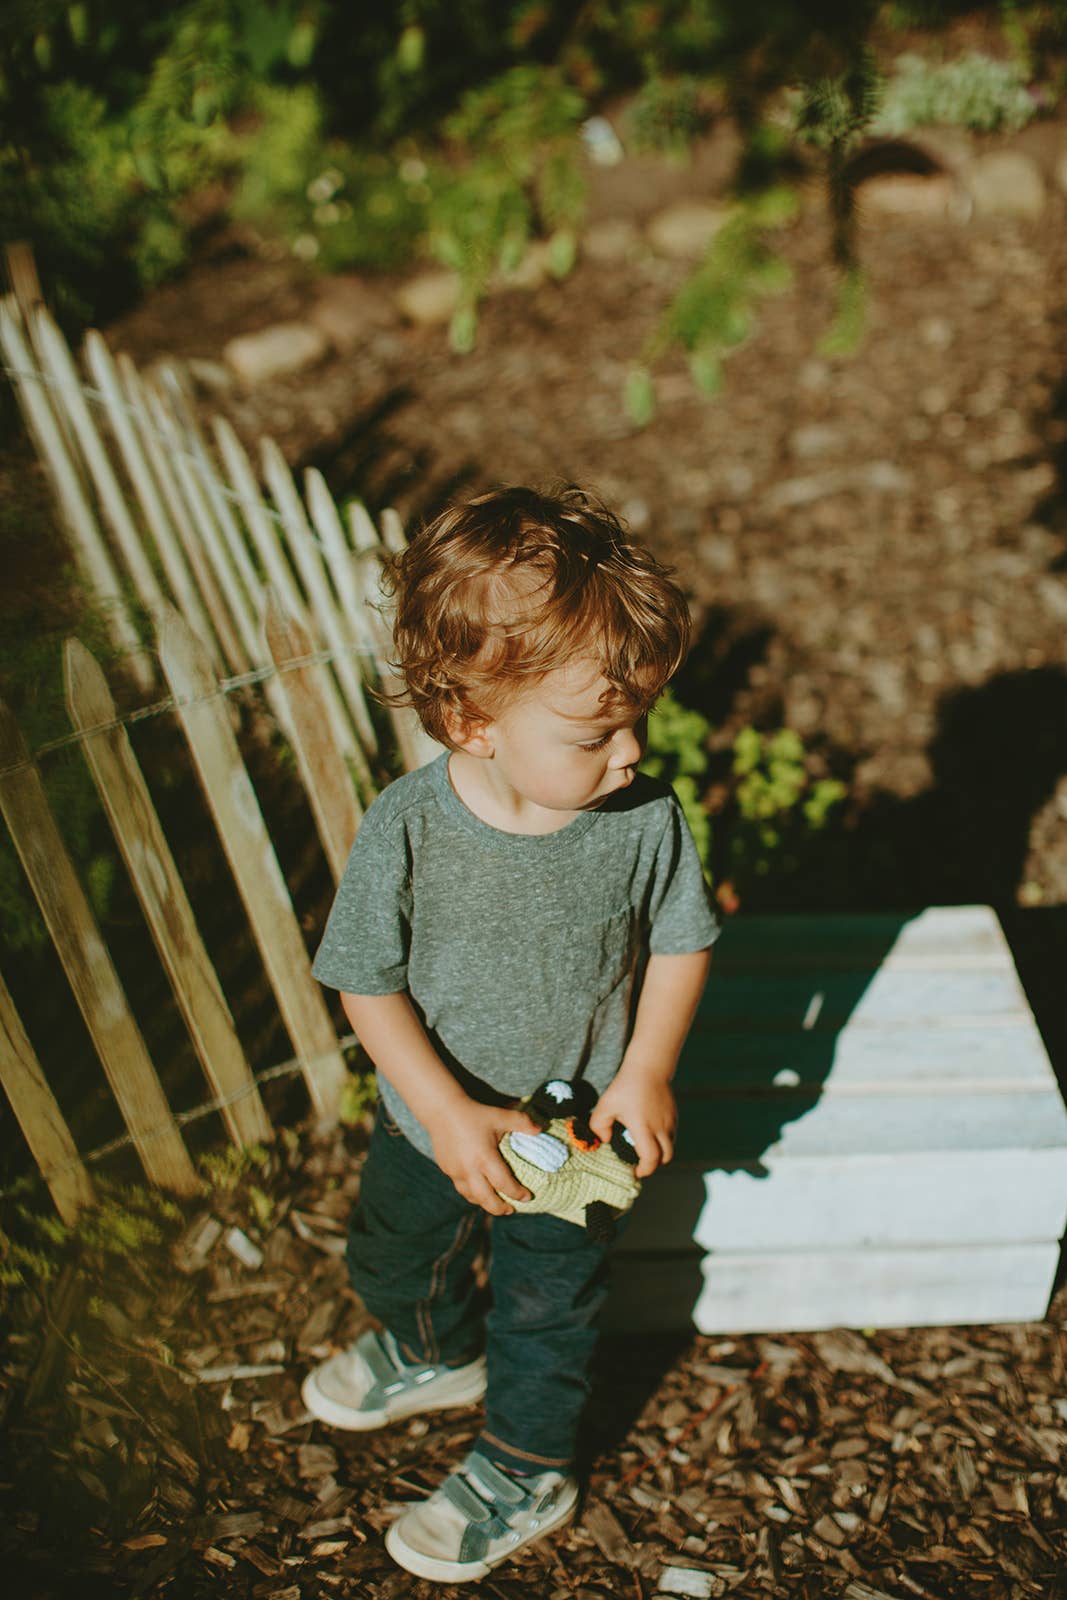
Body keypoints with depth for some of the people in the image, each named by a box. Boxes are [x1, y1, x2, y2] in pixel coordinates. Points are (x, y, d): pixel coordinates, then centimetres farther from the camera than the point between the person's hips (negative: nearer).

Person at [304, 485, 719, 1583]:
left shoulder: (645, 819, -25)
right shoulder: (406, 829, -28)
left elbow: (681, 940, -7)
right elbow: (368, 981, -17)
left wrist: (646, 1072, -16)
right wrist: (449, 1114, -22)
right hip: (434, 1120, 2)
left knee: (546, 1304, 19)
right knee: (394, 1260, 28)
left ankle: (526, 1471, 47)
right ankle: (435, 1354, 63)